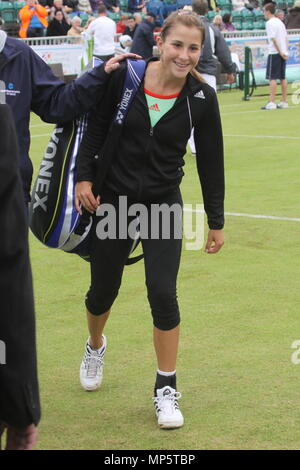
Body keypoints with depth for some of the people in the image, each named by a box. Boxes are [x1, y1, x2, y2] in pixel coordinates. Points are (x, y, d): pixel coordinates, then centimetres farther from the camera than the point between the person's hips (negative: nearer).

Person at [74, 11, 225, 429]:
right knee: (103, 290, 13)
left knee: (163, 293, -12)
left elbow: (210, 161, -1)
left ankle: (166, 389, 5)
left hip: (163, 204, 0)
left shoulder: (201, 97, -10)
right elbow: (95, 128, 0)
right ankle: (95, 346, 48)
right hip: (112, 199, 0)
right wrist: (84, 176, -7)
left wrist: (217, 221, 3)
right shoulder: (124, 77, -13)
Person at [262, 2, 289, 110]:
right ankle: (284, 101, 11)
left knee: (272, 78, -8)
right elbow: (285, 37, 14)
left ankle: (271, 103, -12)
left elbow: (273, 38, -17)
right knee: (283, 77, 10)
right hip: (283, 53, 8)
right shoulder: (280, 22, 16)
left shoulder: (270, 23, -10)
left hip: (275, 53, -8)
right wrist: (285, 51, 9)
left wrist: (280, 52, -15)